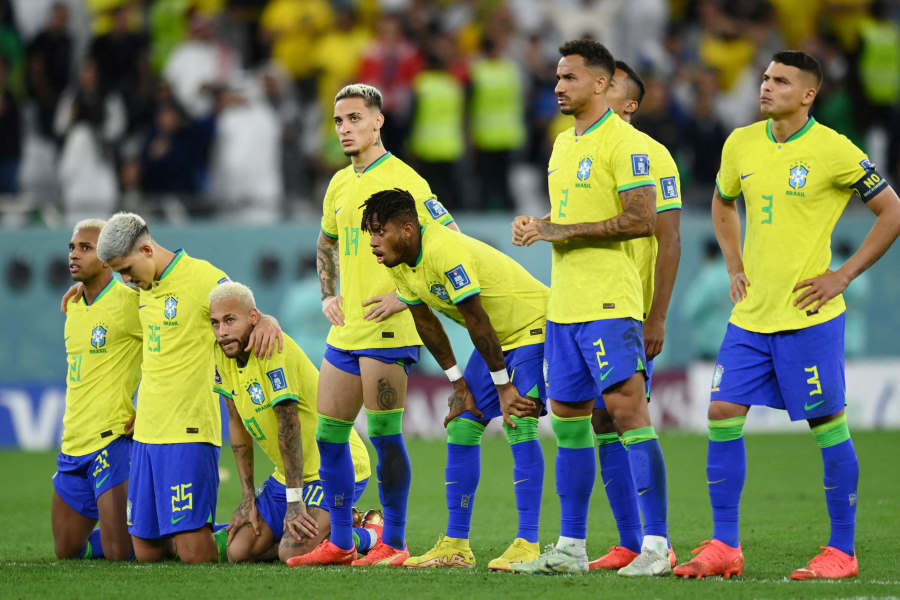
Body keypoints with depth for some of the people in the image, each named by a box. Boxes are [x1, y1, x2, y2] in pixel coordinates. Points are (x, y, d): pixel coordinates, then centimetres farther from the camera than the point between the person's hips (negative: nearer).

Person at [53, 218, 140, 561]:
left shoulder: (128, 301, -12)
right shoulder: (73, 305, 14)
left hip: (113, 440, -8)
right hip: (73, 443, 8)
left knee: (118, 551, -16)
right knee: (67, 550, 9)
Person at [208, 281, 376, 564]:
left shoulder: (275, 348, -24)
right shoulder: (224, 353, 0)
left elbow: (289, 424, -25)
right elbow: (237, 424, 8)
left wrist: (294, 502, -25)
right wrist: (248, 496, 5)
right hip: (287, 476, 8)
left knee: (292, 553, -26)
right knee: (239, 551, -2)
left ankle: (369, 538, 1)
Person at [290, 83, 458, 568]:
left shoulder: (401, 181, -10)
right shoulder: (340, 184, 14)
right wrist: (328, 296, 16)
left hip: (386, 329, -8)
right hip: (345, 330, 8)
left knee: (384, 434, -7)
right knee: (329, 435, 8)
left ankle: (394, 543, 0)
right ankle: (339, 543, 16)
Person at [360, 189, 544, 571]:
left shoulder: (445, 253, -31)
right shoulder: (398, 263, -3)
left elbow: (478, 321, -27)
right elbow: (425, 322, 7)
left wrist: (503, 386, -21)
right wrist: (458, 380, 6)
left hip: (533, 327, -9)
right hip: (498, 339, 9)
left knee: (519, 424, -21)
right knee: (460, 427, 4)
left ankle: (528, 544, -22)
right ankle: (456, 546, 8)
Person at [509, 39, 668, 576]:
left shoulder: (624, 142, -10)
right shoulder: (564, 143, 18)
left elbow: (642, 220, -18)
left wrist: (562, 230, -16)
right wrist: (536, 227, 5)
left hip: (610, 304, -9)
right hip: (564, 304, 9)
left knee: (627, 409, -13)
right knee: (567, 419, 10)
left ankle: (657, 545, -13)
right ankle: (571, 547, 16)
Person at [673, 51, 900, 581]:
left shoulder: (832, 150, -10)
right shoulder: (741, 145, 7)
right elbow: (723, 204, 27)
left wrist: (844, 276, -7)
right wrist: (735, 269, 14)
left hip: (808, 315, -6)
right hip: (751, 315, 6)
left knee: (828, 425, -1)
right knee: (723, 415, 0)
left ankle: (842, 551, 7)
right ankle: (724, 547, 6)